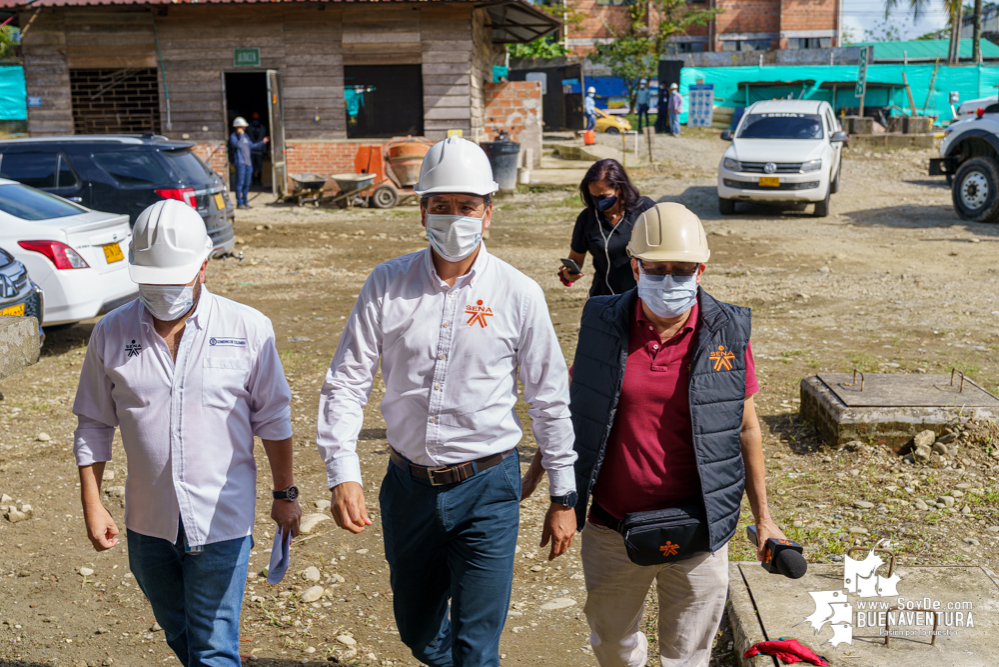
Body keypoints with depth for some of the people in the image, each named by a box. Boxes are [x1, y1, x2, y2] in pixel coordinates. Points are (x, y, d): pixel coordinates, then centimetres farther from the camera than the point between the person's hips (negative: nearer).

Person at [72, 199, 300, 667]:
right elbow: (93, 426, 6)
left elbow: (273, 419, 0)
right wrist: (92, 506, 4)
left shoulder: (249, 329, -9)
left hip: (221, 522, -3)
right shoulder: (111, 334, -3)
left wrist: (285, 494, 4)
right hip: (148, 523, 3)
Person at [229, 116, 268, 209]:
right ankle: (239, 203, -7)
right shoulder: (233, 137, -5)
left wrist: (262, 142, 23)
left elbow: (252, 146, 27)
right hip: (240, 163, -8)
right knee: (240, 183, -9)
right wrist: (241, 135, -15)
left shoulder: (245, 136, 19)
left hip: (248, 163, 8)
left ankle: (245, 201, 18)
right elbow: (238, 145, -21)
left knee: (247, 184, 10)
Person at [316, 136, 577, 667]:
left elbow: (550, 400, -1)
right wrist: (342, 473, -13)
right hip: (408, 484, 3)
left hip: (486, 487, -3)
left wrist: (563, 497, 3)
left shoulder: (519, 294, -7)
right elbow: (347, 381, -2)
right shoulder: (387, 284, -3)